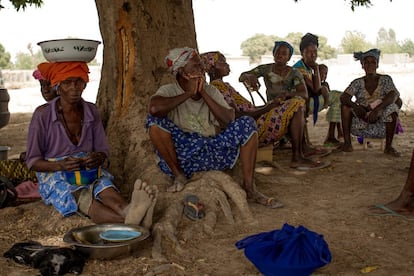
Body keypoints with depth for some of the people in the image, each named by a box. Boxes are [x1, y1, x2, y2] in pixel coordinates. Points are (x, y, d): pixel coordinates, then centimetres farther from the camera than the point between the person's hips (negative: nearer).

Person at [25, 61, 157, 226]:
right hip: (55, 176, -3)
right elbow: (32, 161, -5)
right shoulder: (42, 115, -8)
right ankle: (128, 221, -65)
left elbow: (103, 150, 9)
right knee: (83, 197, -37)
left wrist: (98, 157, -17)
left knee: (104, 186, -33)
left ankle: (129, 210, -66)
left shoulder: (91, 111, 3)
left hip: (89, 173, 4)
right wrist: (61, 165, -25)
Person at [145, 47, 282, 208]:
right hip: (180, 155, -4)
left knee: (247, 124, -9)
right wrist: (188, 94, -16)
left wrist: (203, 94, -8)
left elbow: (228, 121, -4)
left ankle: (249, 188, -7)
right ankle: (179, 175, -12)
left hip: (211, 154, 4)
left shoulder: (211, 91, 11)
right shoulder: (169, 91, -3)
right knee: (155, 120, -26)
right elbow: (154, 108, -28)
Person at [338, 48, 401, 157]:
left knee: (393, 106, -29)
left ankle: (388, 146, -21)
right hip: (362, 122, 2)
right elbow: (343, 97, -11)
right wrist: (355, 106, -33)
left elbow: (393, 95, -20)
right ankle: (347, 143, -19)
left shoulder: (385, 79, -1)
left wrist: (377, 109, -37)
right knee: (345, 105, -16)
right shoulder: (358, 83, 3)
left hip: (382, 124, -2)